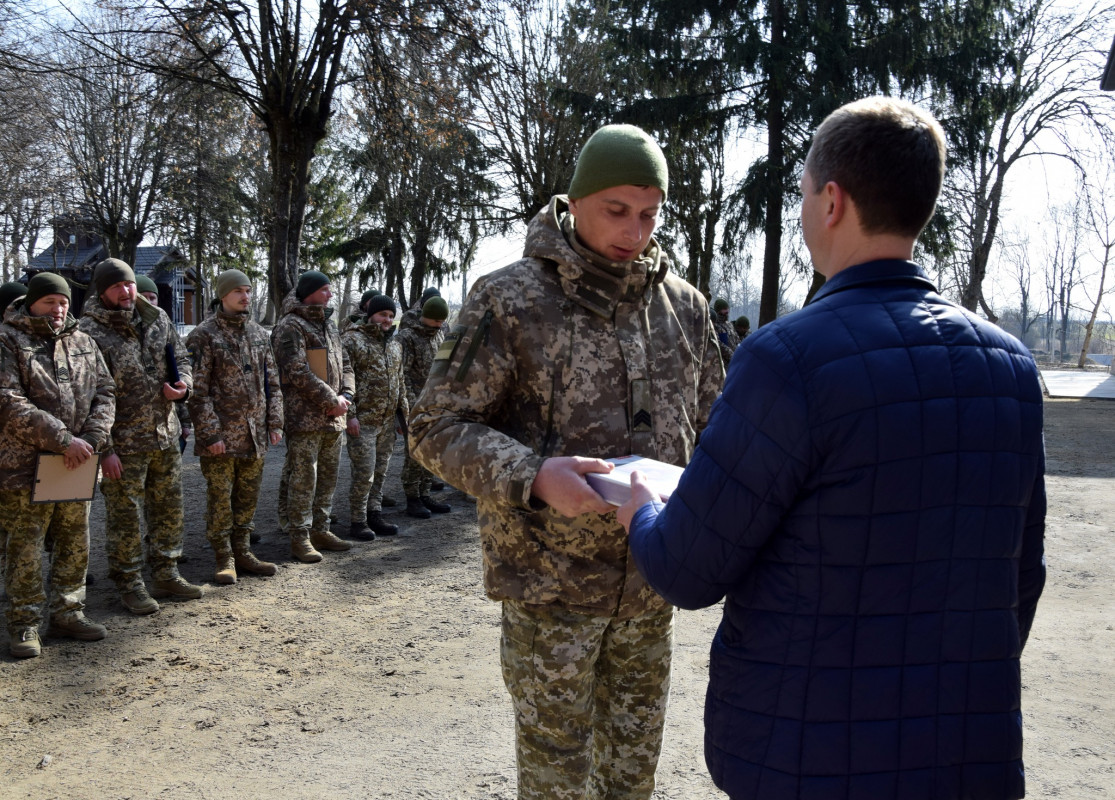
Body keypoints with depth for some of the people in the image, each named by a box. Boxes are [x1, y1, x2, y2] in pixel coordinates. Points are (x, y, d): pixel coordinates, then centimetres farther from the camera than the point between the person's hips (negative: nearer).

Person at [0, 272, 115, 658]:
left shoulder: (82, 342, 12)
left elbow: (104, 393, 10)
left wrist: (91, 439, -8)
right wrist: (63, 439, -20)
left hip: (76, 465, 6)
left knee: (75, 544, 13)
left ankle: (68, 612, 27)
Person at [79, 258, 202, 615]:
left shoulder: (157, 318, 5)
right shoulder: (89, 332, -12)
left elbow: (181, 359, 16)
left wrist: (182, 384, -8)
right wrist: (103, 448, -16)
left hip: (166, 435, 6)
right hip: (123, 443, -6)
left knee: (169, 509, 15)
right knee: (125, 515, 4)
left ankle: (166, 574, 29)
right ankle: (129, 583, 18)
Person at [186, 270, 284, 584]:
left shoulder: (258, 333, 12)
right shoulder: (203, 335, -6)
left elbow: (272, 382, 15)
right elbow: (198, 390, -10)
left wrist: (275, 422, 8)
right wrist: (211, 433, -15)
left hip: (255, 434, 5)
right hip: (221, 435, -5)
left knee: (248, 496, 11)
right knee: (220, 498, 2)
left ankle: (242, 552, 23)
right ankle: (224, 558, 12)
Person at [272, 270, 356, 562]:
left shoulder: (329, 325, 18)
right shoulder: (290, 326, -10)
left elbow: (344, 365, 20)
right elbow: (298, 373, -18)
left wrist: (345, 395, 1)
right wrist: (332, 400, -15)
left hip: (333, 418, 9)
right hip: (304, 417, -9)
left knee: (328, 475, 14)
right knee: (302, 478, -5)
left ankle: (320, 530, 24)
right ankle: (299, 537, 1)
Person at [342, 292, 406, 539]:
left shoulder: (394, 345, 16)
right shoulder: (352, 340, -8)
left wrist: (403, 411, 18)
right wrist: (349, 414, -17)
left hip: (387, 421, 7)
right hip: (362, 421, -7)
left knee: (380, 472, 11)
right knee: (364, 473, -6)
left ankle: (374, 516, 21)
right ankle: (357, 522, 5)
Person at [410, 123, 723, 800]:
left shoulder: (684, 305, 5)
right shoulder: (512, 300, -10)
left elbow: (710, 424, 14)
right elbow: (438, 427, -11)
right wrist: (532, 476, -27)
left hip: (651, 587, 5)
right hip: (551, 584, -4)